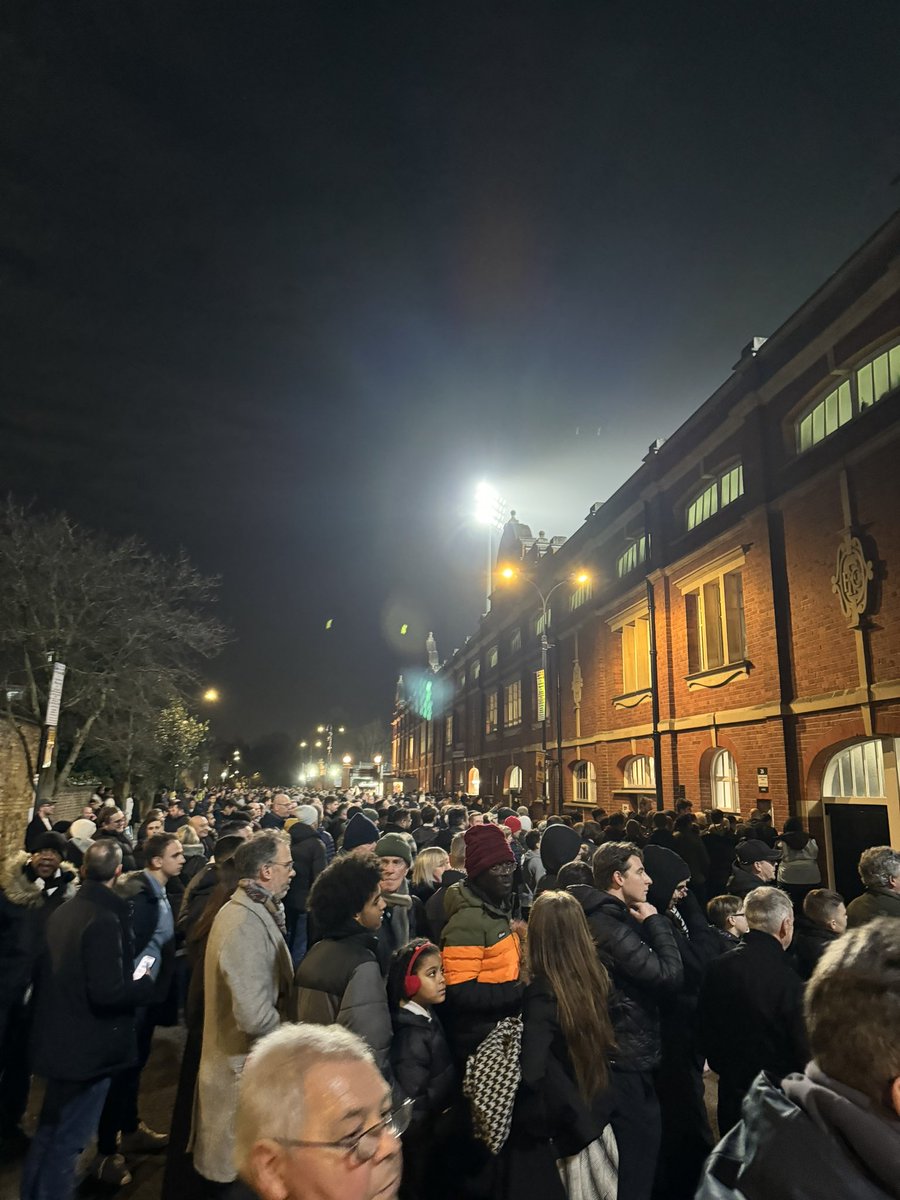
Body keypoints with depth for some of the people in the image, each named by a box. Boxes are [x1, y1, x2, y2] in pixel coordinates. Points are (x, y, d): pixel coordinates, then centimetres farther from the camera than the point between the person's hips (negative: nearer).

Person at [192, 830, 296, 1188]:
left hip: (236, 1059, 9)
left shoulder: (245, 910, 3)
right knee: (238, 1168, 11)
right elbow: (256, 1017, -32)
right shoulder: (247, 924, -29)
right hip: (245, 1068, -9)